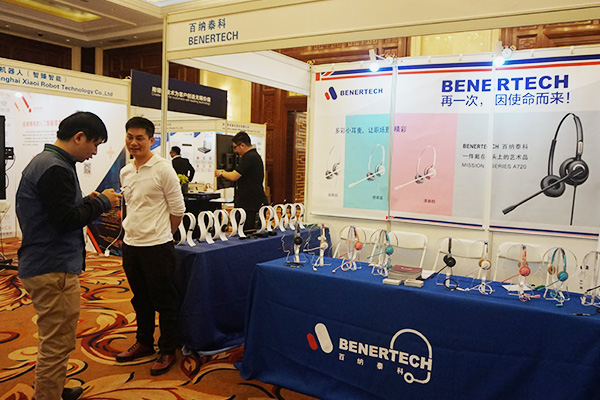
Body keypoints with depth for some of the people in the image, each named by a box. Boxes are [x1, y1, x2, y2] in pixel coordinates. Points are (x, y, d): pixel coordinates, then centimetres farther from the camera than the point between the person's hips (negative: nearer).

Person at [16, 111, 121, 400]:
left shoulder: (42, 161, 13)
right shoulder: (55, 169, -20)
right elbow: (67, 220, -24)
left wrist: (87, 201, 7)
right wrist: (101, 202, -13)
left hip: (41, 265, 11)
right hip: (54, 270, -11)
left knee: (53, 341, 25)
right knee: (58, 344, -1)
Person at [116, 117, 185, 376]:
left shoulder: (163, 169, -12)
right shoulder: (125, 172, 9)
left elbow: (177, 210, -8)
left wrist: (160, 235, 3)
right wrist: (132, 231, 16)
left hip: (156, 247, -7)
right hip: (130, 245, 7)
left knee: (164, 301, 4)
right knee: (141, 299, 19)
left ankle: (167, 352, 18)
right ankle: (144, 343, 35)